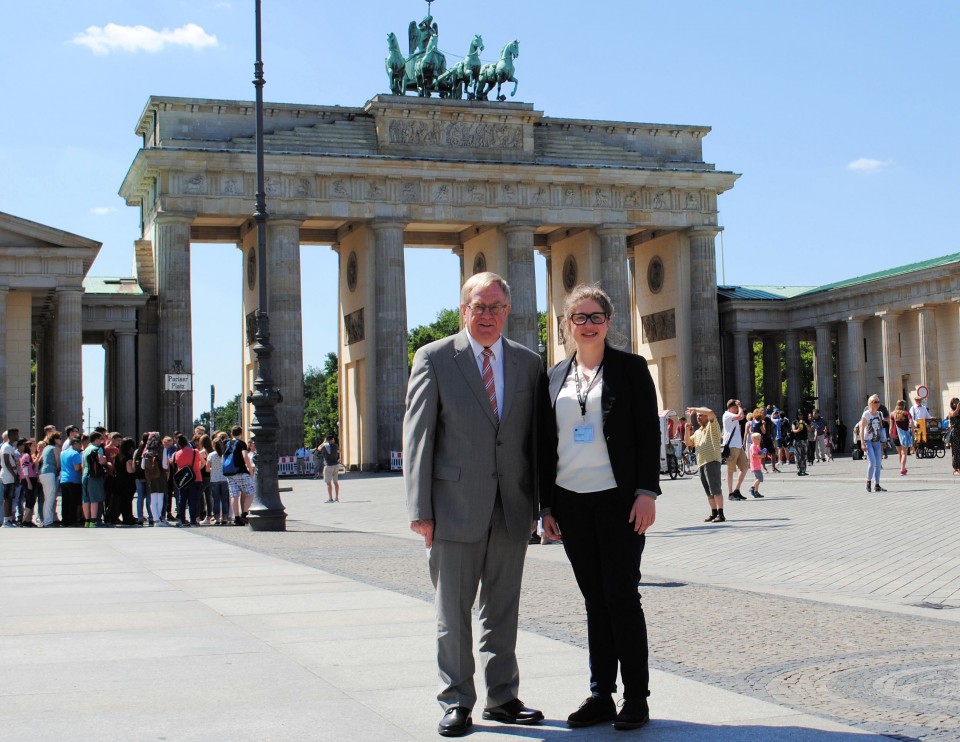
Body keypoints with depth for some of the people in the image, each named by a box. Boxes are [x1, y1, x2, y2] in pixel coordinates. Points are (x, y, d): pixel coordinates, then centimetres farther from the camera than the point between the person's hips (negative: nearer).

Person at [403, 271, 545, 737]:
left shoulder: (529, 364, 9)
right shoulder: (434, 359, 0)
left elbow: (536, 437, 10)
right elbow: (417, 436, -3)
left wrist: (540, 502, 5)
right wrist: (420, 509, -9)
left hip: (512, 509, 3)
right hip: (455, 505, -3)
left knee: (503, 610, 12)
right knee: (453, 611, 4)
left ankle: (502, 698, 24)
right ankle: (456, 702, 16)